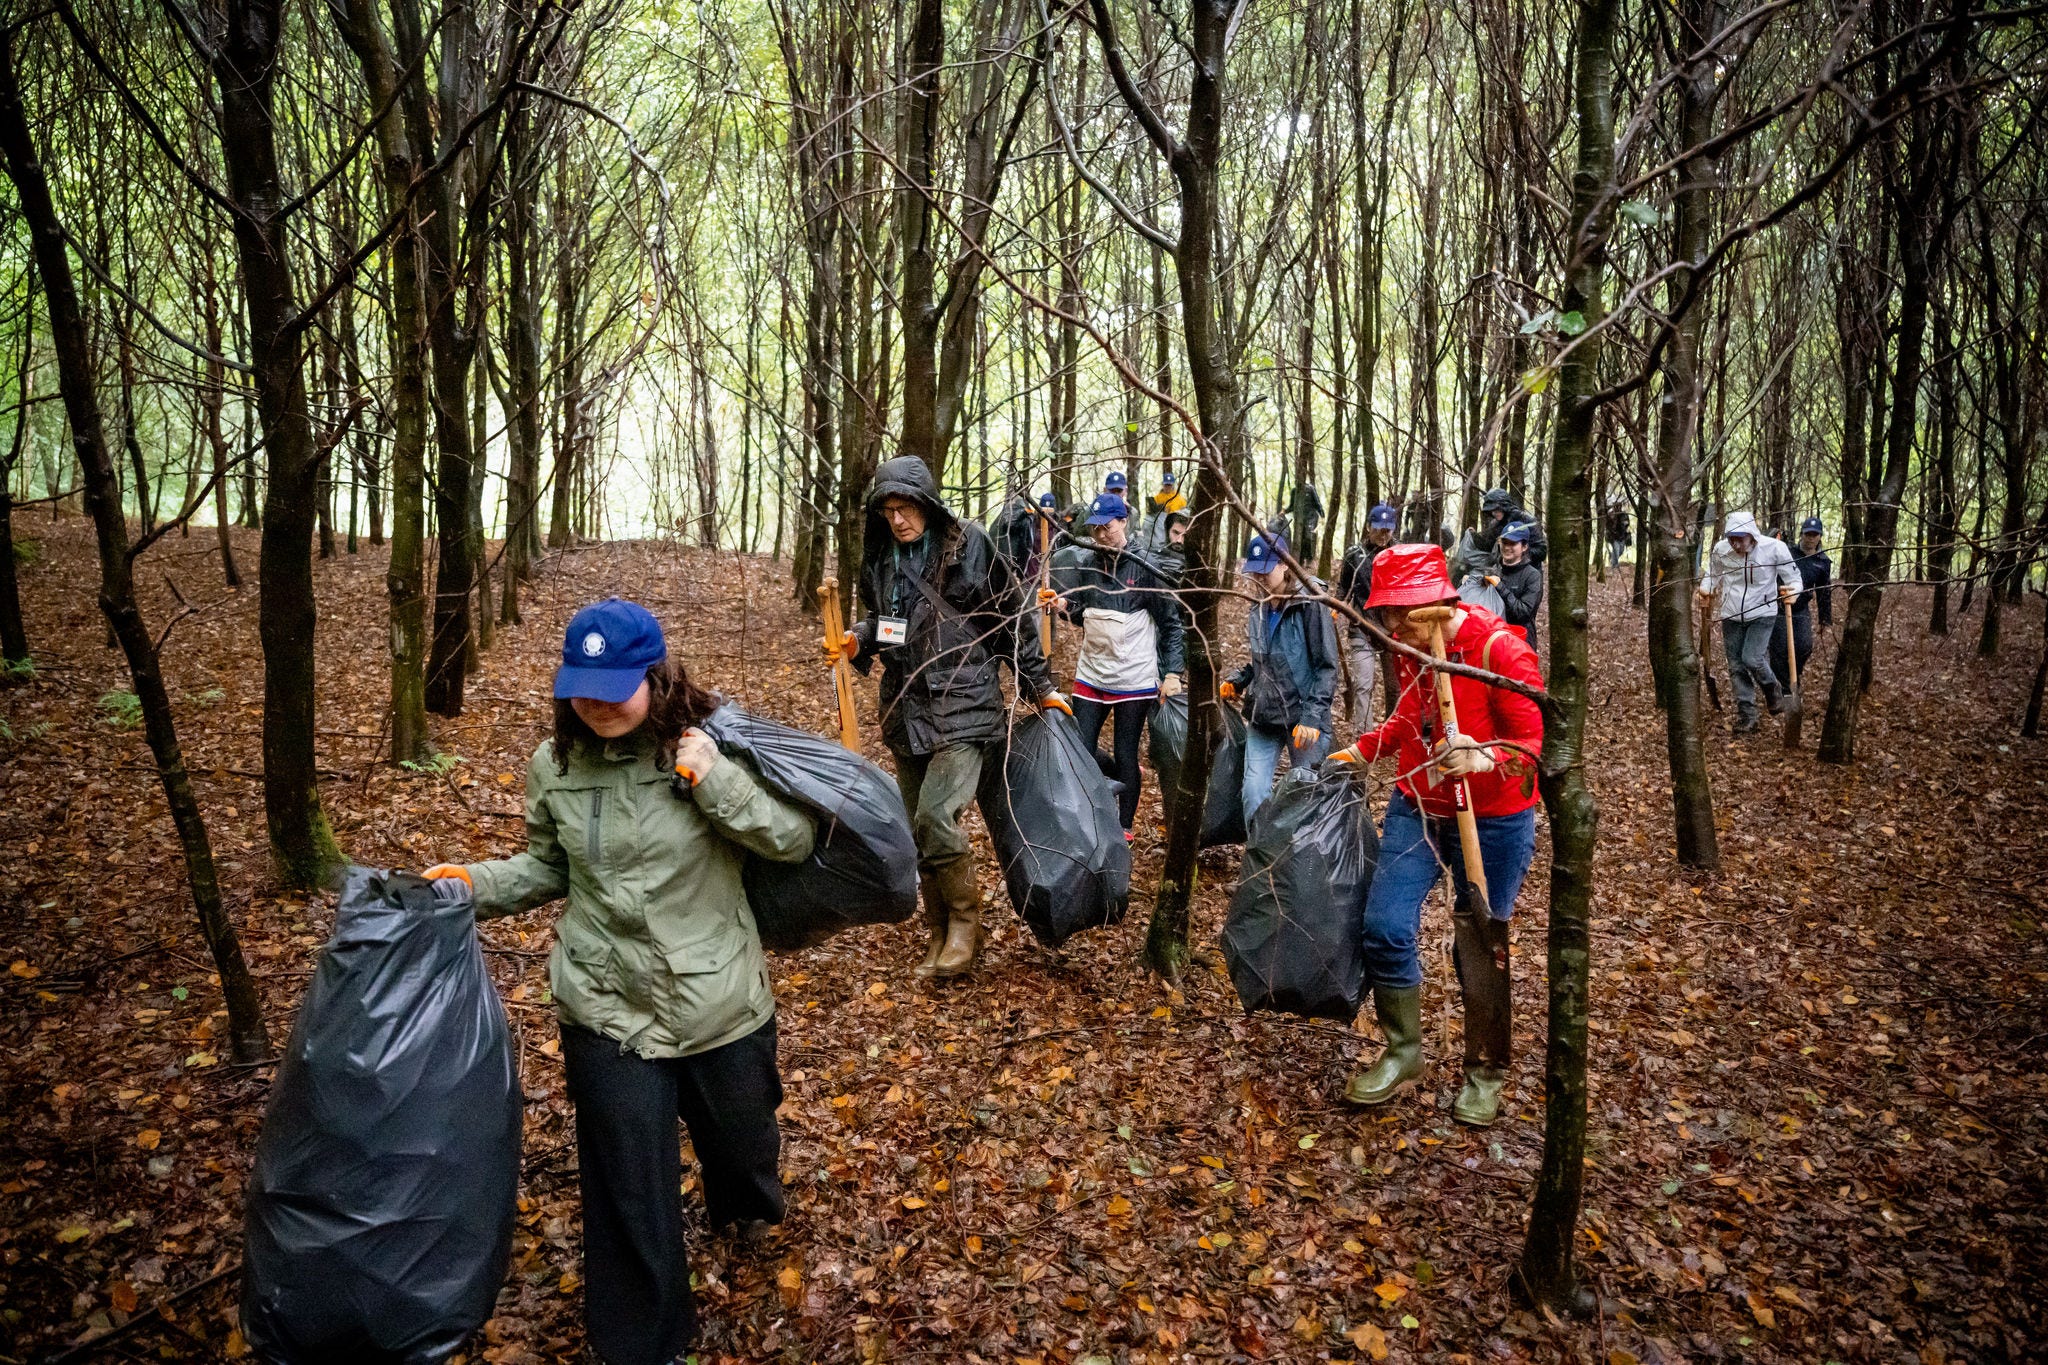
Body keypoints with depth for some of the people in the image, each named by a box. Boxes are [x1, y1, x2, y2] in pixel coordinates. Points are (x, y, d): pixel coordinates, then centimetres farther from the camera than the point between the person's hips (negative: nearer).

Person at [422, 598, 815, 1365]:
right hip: (609, 1012, 1)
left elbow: (796, 840, -14)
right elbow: (550, 868, 10)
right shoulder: (555, 764, -5)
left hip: (720, 1001, 0)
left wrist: (717, 781, -26)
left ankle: (750, 1207, 64)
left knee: (741, 1132, 26)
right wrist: (474, 885, -7)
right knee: (630, 1195, 8)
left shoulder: (710, 746, -14)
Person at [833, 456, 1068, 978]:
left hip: (962, 705, -6)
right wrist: (858, 641, -2)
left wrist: (1040, 687, 2)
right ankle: (940, 934, 26)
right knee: (919, 828, 10)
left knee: (936, 818, -18)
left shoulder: (969, 545, -8)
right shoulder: (880, 556, 7)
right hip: (906, 708, 6)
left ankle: (965, 920, 6)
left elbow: (1014, 618, -2)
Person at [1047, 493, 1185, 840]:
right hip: (1090, 677, 4)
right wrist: (1063, 605, -7)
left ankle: (1124, 829, 20)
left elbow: (1172, 623, -6)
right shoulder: (1089, 565, 5)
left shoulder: (1145, 569, -9)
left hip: (1134, 680, -4)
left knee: (1126, 757, 5)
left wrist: (1172, 673, -13)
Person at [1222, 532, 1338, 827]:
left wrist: (1313, 717, -19)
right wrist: (1235, 682, 3)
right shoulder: (1257, 611, 11)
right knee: (1254, 793, -3)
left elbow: (1327, 667, -11)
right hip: (1262, 717, 5)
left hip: (1302, 718, -5)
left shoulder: (1310, 606, -9)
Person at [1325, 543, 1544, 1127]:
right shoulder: (1408, 650, -1)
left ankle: (1485, 1073, 27)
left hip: (1491, 821, -5)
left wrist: (1485, 759, -38)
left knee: (1480, 946, 5)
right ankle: (1403, 1051, 19)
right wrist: (1360, 751, 12)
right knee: (1385, 928, -3)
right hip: (1417, 809, 5)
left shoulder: (1499, 650, -21)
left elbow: (1542, 741, -21)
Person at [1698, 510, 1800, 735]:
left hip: (1762, 613, -3)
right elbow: (1713, 575, 9)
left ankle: (1772, 689, 17)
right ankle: (1746, 716, 15)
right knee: (1736, 666, 5)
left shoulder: (1774, 548, -15)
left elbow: (1793, 576, -7)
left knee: (1752, 659, -17)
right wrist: (1706, 589, -11)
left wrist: (1792, 590, -28)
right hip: (1731, 615, 3)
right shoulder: (1720, 549, -8)